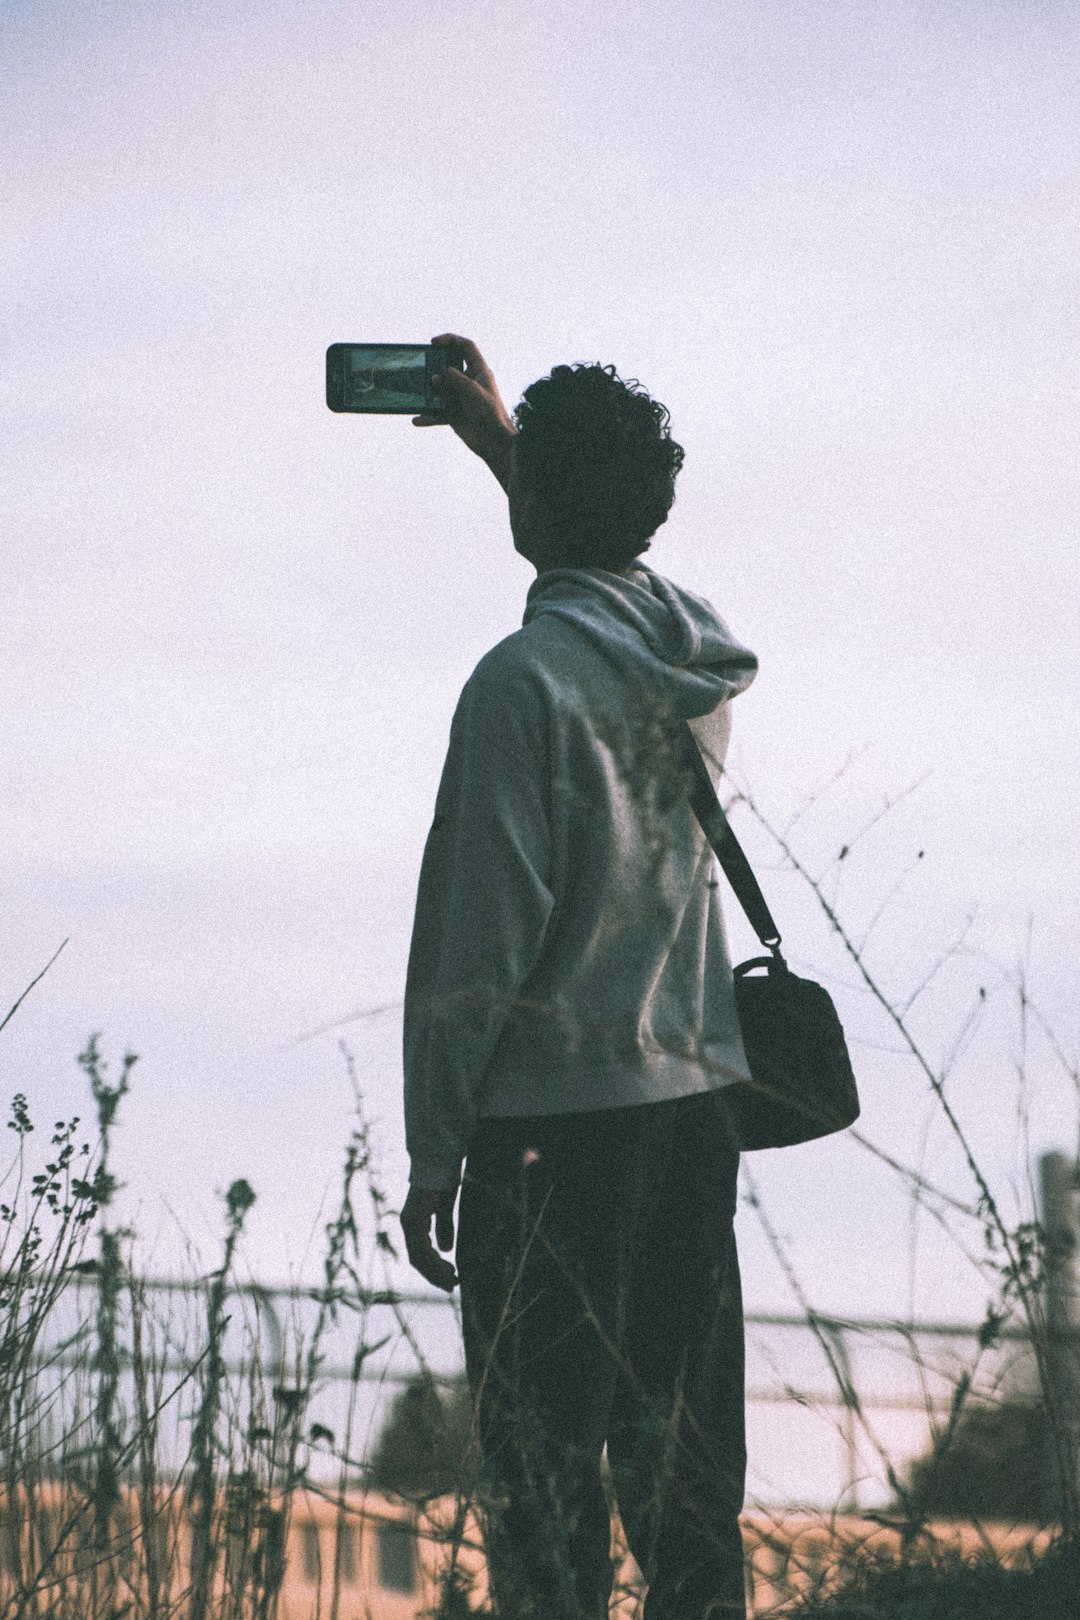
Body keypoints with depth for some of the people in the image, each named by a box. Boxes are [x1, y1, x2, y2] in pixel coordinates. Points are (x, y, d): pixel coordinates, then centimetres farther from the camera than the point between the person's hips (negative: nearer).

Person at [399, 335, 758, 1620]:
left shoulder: (526, 675, -12)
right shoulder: (699, 648, 8)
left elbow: (479, 934, -14)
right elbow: (604, 560, 34)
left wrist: (433, 1150, -8)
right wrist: (502, 439, 43)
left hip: (553, 1124, -7)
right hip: (695, 1099, 7)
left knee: (545, 1487, -3)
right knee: (683, 1467, 10)